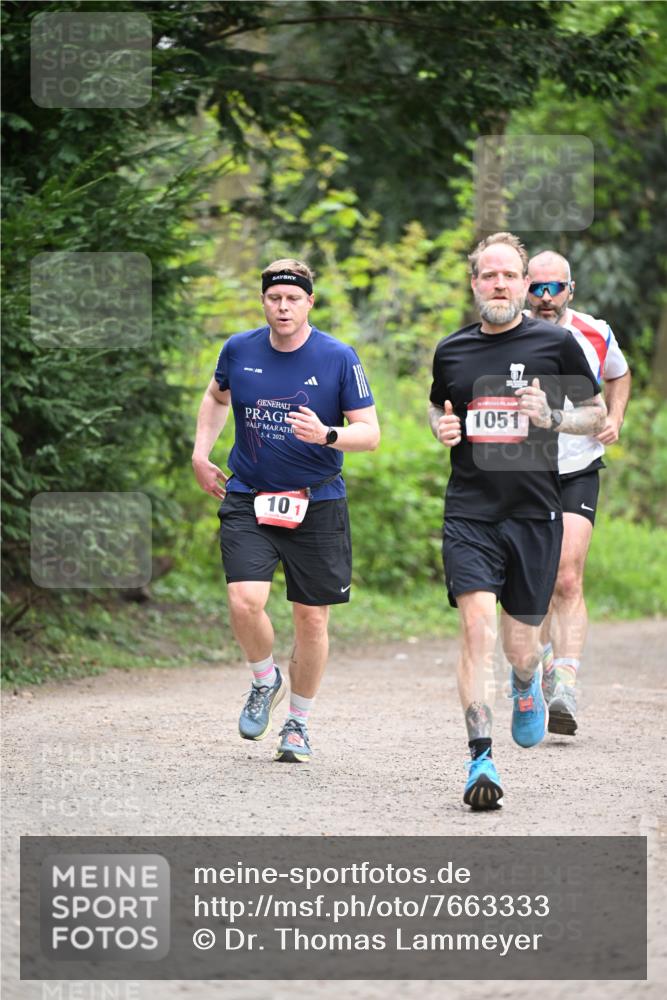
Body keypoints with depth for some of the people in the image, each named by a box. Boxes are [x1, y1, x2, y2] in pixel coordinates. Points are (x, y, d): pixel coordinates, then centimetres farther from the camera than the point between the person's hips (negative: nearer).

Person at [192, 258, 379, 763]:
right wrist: (201, 453, 13)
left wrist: (327, 435, -26)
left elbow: (369, 433, -6)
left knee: (312, 618, 4)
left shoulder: (339, 358, -8)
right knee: (245, 601, -18)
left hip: (317, 503, -1)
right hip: (248, 498, 1)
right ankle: (265, 681, 13)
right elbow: (217, 397, 23)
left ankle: (298, 723, 23)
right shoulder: (239, 350, 0)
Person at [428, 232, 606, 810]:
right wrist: (443, 428, 2)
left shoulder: (556, 343, 0)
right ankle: (481, 758, -17)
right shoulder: (451, 350, 7)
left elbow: (597, 416, 8)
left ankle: (527, 687, 46)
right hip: (470, 514, 1)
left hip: (535, 514, -1)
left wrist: (552, 418, -12)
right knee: (477, 627, -17)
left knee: (520, 646, 8)